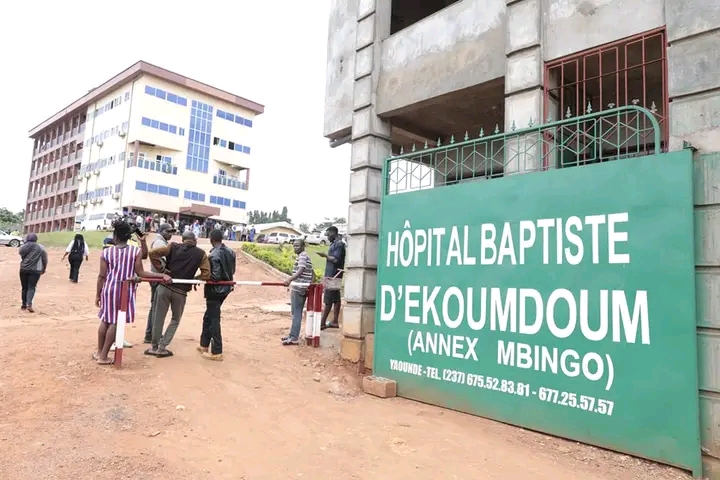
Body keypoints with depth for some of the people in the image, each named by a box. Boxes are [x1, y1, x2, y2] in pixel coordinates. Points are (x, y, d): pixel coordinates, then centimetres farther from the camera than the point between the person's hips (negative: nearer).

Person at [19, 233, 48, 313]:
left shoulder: (24, 247, 3)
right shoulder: (41, 248, 0)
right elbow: (45, 259, 1)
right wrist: (43, 269, 13)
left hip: (24, 269, 2)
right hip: (35, 270, -2)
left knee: (24, 287, 14)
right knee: (31, 287, -1)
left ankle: (24, 304, 20)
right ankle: (29, 304, -18)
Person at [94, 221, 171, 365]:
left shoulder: (106, 252, -4)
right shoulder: (136, 251, -8)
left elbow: (102, 276, -1)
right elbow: (141, 273, -11)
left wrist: (98, 294, 8)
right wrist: (162, 275, -9)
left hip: (109, 289, 2)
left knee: (106, 320, 17)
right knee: (115, 322, 4)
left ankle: (99, 351, 30)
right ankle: (103, 356, 10)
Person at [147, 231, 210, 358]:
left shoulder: (173, 247, 3)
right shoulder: (201, 254, 1)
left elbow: (153, 252, -5)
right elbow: (206, 274, -6)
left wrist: (161, 270, -1)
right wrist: (193, 280, 7)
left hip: (165, 287, 1)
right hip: (181, 291, -1)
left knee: (159, 317, 16)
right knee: (175, 320, 18)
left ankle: (154, 346, 24)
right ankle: (162, 348, 15)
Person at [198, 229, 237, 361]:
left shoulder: (213, 255, -21)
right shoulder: (230, 252, 3)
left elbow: (215, 276, -22)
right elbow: (232, 271, 9)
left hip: (215, 290, -8)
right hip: (225, 288, 8)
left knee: (213, 320, 0)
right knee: (208, 317, 21)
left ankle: (216, 352, 4)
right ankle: (204, 345, 32)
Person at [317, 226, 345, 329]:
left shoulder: (339, 244, -14)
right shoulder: (335, 244, 16)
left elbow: (336, 260, -21)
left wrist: (325, 255, -11)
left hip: (333, 275, -10)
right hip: (333, 275, 10)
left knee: (328, 300, -6)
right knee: (335, 298, 11)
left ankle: (322, 323, -3)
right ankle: (335, 321, 15)